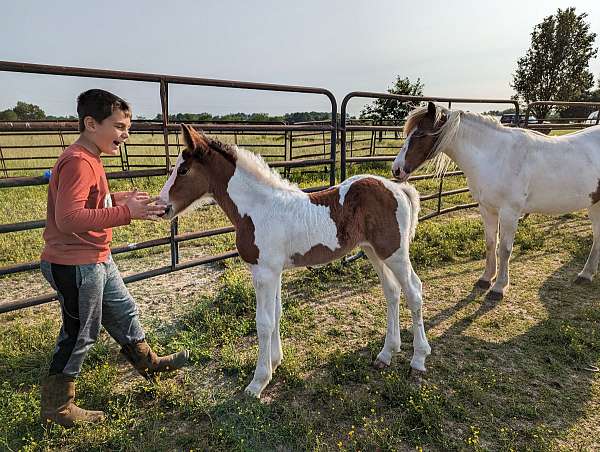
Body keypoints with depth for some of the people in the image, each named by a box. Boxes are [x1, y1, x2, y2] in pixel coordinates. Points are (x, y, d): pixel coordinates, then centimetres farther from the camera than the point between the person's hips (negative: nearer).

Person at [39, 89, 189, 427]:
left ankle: (147, 362, 43)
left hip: (99, 259, 10)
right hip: (76, 265, -10)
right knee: (81, 333, 6)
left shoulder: (90, 158, 9)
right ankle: (57, 406, 28)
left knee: (124, 311, 22)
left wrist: (117, 197, 4)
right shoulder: (78, 162, -23)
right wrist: (126, 212, -35)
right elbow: (68, 218, -33)